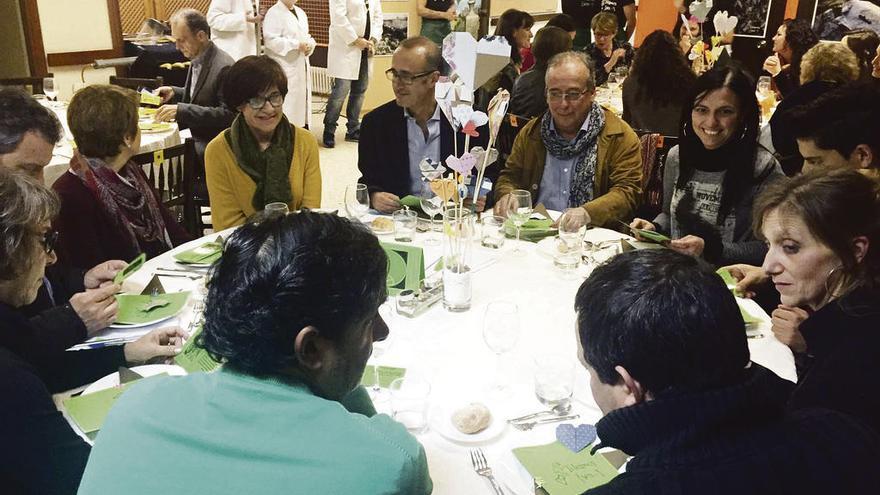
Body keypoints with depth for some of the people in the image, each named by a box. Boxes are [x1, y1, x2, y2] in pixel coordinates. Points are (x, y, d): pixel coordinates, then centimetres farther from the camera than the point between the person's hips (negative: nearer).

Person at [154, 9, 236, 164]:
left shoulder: (224, 67, -19)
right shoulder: (197, 60, 7)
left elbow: (228, 114, -23)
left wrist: (181, 110, -26)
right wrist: (174, 93, 4)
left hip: (213, 145, -8)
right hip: (195, 137, 8)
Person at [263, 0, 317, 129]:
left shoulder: (301, 12, 17)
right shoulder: (274, 13, -9)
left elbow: (306, 36, 24)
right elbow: (271, 39, -18)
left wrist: (310, 45, 0)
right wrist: (297, 45, -20)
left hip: (301, 66, 8)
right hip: (283, 67, -8)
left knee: (303, 99, 11)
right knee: (287, 102, -10)